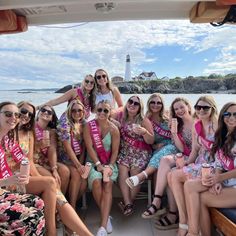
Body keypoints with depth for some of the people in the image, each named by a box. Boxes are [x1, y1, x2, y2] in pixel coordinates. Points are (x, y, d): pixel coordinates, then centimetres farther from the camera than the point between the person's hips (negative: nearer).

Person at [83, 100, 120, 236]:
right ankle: (107, 217, -6)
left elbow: (115, 151, -2)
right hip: (93, 162, 0)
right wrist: (98, 165, -18)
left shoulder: (114, 129, 0)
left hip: (109, 163, 1)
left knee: (108, 183, -27)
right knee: (96, 181, -28)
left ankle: (103, 225, -25)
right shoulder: (89, 126, -2)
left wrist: (109, 166, -17)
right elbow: (89, 147, -9)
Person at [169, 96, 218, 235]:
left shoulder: (218, 125, -11)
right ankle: (184, 220, -3)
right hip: (200, 162, 7)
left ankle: (185, 221, -5)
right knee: (171, 175, -11)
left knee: (176, 176, -20)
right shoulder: (196, 126, 10)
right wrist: (187, 164, -3)